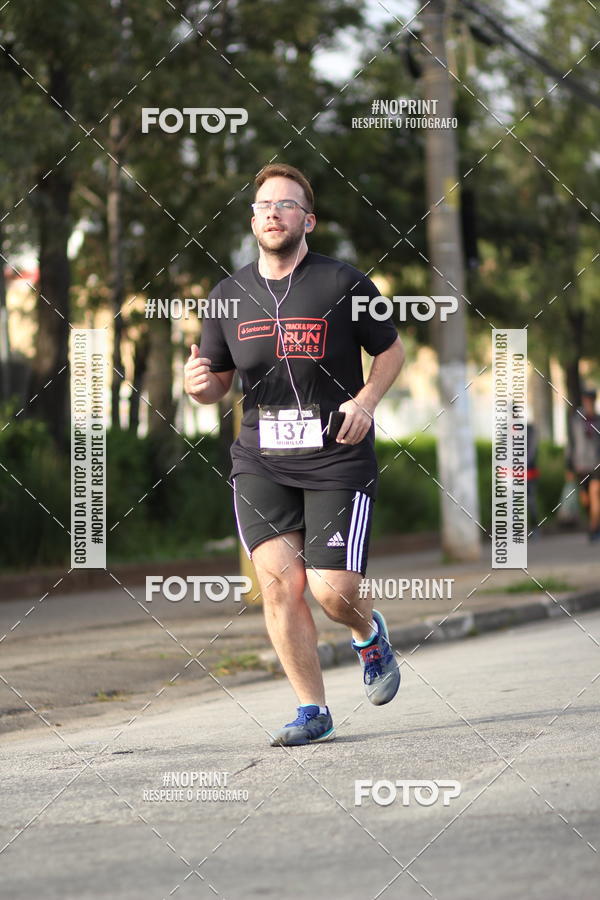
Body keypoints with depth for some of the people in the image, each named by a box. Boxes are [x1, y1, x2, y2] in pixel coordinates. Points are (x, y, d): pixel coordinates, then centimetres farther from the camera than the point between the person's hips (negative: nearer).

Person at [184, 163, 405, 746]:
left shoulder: (344, 284, -3)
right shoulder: (230, 294, 7)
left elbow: (391, 350, 9)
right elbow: (218, 380, 16)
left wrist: (365, 400, -9)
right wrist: (200, 385, -7)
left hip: (337, 458, -3)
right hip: (260, 460, 3)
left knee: (332, 591, -9)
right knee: (278, 581, -10)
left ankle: (369, 634, 29)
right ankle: (312, 712, 1)